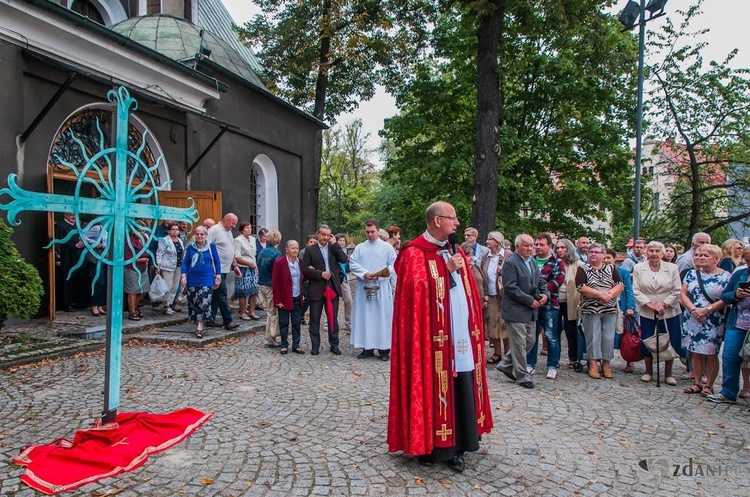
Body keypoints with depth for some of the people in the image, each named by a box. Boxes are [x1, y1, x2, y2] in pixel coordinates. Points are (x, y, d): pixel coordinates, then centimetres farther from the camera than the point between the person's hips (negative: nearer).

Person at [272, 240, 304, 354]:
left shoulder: (300, 262, 6)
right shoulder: (279, 263, -9)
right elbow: (275, 283, -9)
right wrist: (277, 300, -12)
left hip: (297, 299, 4)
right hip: (285, 299, -4)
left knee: (297, 323, 8)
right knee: (284, 323, 6)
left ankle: (296, 346, 19)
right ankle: (284, 346, 19)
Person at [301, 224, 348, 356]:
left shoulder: (334, 248, 9)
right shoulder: (310, 250, 2)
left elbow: (344, 260, -6)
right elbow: (305, 268, -5)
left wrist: (334, 244, -9)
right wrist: (320, 274, -15)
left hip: (333, 287, 2)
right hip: (316, 288, -2)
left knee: (333, 318, 9)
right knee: (315, 319, 6)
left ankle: (334, 345, 19)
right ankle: (315, 346, 16)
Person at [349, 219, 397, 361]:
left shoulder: (387, 247, 5)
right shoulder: (359, 248, 11)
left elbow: (393, 266, -1)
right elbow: (352, 264, 3)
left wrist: (379, 275, -14)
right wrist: (365, 273, -14)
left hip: (382, 287, -2)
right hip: (363, 287, 2)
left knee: (382, 317, -1)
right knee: (364, 316, 3)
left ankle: (384, 349, 5)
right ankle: (367, 348, 11)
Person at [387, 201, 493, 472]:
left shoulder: (455, 251, 16)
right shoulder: (415, 253, -7)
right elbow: (417, 289, -17)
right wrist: (447, 270, -16)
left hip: (461, 336, 7)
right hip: (434, 338, -7)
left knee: (462, 391, 9)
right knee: (434, 388, 1)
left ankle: (455, 447, 21)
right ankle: (428, 446, 17)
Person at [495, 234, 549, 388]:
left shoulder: (533, 261, 13)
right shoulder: (510, 262, -14)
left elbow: (540, 281, 19)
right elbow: (510, 287, -20)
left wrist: (545, 294, -2)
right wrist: (530, 300, -17)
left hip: (531, 311, 9)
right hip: (516, 310, -9)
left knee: (530, 341, 15)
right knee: (520, 344, -1)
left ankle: (506, 365, 28)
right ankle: (523, 377, 13)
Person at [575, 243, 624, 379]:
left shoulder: (611, 268, 11)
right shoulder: (583, 269, 1)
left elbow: (620, 286, 3)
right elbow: (581, 288, -10)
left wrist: (609, 294, -15)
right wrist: (600, 294, -15)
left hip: (610, 310, 3)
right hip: (590, 310, -2)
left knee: (608, 337, 3)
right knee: (593, 337, 0)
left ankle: (606, 365, 13)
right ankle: (593, 365, 7)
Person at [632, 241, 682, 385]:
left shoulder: (672, 268, -1)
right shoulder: (639, 268, -1)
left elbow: (677, 290, -3)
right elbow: (636, 290, -4)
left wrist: (664, 304, -12)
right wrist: (650, 304, -14)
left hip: (669, 312, 0)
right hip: (646, 312, 0)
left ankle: (668, 374, 20)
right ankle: (648, 372, 22)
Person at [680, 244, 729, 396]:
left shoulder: (725, 276, -3)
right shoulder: (691, 274, 7)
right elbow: (683, 294, 3)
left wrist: (706, 310, -17)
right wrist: (694, 310, -12)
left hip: (714, 322, -3)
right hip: (692, 320, 3)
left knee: (711, 354, 2)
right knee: (696, 353, 8)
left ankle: (709, 386, 15)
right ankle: (697, 383, 19)